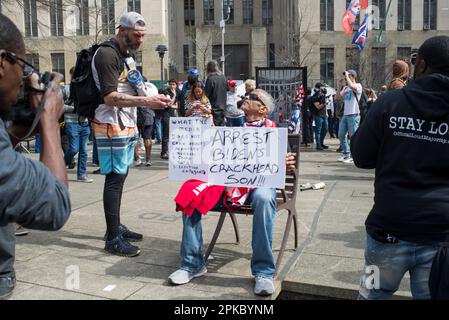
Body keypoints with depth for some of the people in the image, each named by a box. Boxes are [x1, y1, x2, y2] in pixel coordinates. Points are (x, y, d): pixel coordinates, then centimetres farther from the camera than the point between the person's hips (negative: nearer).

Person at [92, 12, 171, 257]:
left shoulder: (128, 55, 17)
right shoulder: (107, 55, -13)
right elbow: (110, 97, -21)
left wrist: (152, 97, 7)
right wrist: (146, 101, -27)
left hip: (127, 125, 9)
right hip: (112, 127, -9)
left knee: (119, 177, 13)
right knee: (115, 179, -8)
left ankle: (115, 227, 23)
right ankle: (113, 239, -3)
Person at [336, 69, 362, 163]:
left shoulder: (358, 86, -4)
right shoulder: (345, 88, 17)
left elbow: (352, 86, -26)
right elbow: (338, 97, 17)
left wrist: (347, 76, -13)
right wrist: (340, 86, 8)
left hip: (353, 115, -8)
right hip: (345, 114, 8)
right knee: (341, 135, 8)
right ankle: (346, 154, 18)